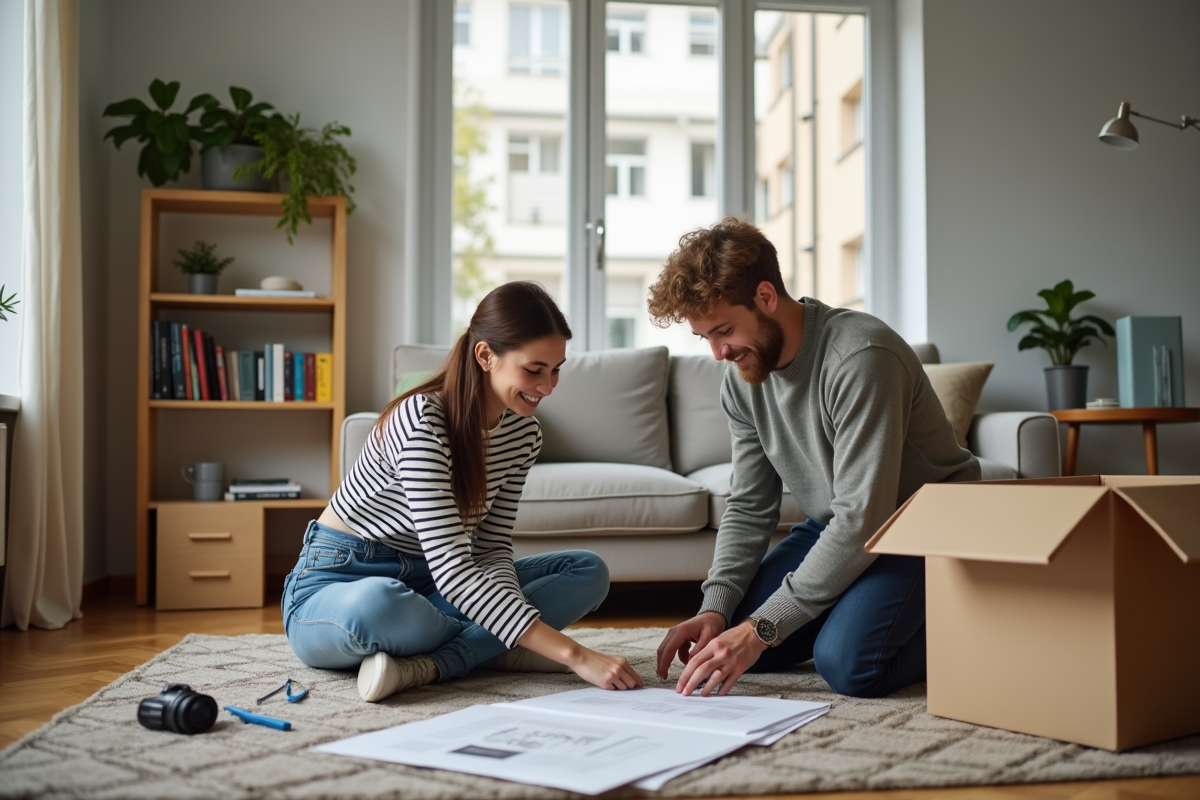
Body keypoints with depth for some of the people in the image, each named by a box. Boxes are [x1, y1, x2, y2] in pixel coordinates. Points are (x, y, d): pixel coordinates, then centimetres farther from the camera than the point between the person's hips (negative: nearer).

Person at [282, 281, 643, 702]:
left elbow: (492, 550, -2)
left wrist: (512, 625, -25)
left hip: (419, 584, 8)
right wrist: (574, 654, -38)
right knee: (376, 605, -44)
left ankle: (425, 664, -22)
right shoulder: (422, 421, -26)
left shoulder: (523, 432, -2)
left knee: (590, 571, -5)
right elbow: (451, 569, -33)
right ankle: (489, 651, -15)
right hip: (339, 583, -8)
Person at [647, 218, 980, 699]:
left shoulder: (860, 357, -29)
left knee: (847, 663, -29)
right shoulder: (741, 380, -4)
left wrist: (761, 628, -32)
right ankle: (855, 605, 16)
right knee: (727, 641, -5)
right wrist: (716, 607, -15)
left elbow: (863, 520, -32)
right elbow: (749, 509, 2)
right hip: (835, 527, 8)